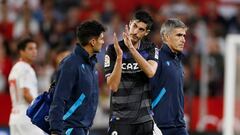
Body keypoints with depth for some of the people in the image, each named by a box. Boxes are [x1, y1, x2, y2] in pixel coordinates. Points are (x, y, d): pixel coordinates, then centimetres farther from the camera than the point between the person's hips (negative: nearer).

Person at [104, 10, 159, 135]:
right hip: (121, 118, -3)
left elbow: (151, 72, -17)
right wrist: (119, 56, -20)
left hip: (145, 118, 3)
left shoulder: (151, 49, 4)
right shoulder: (113, 50, -3)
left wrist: (131, 48, -23)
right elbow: (113, 86, -10)